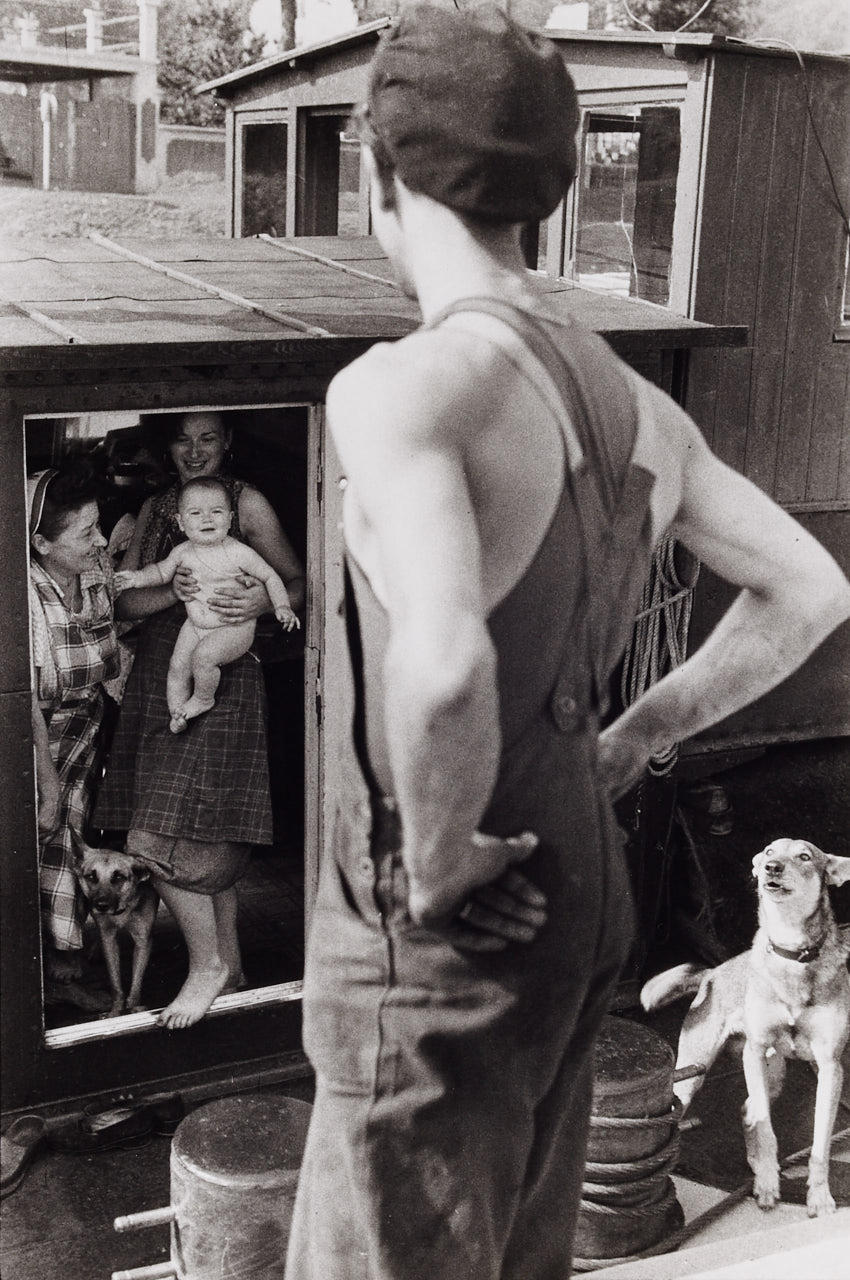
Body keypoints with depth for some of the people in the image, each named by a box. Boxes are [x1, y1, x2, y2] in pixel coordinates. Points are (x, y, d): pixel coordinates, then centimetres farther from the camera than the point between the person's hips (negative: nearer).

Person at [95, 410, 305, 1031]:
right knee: (208, 842, 10)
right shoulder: (154, 509, 15)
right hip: (159, 679, 6)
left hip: (221, 682, -6)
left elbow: (299, 582, 1)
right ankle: (230, 967, 22)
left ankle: (208, 965, 6)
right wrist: (174, 592, -13)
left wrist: (265, 600, -20)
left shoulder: (248, 502, 0)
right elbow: (125, 599, 8)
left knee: (163, 838, -12)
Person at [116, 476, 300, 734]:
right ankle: (177, 715, 15)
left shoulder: (237, 553, -17)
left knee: (203, 656, -25)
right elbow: (162, 570, 17)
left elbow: (269, 577, -8)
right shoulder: (182, 553, -2)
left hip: (235, 627, -6)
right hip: (195, 625, 6)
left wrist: (282, 606, -20)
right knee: (177, 666, -3)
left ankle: (203, 699, 2)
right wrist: (139, 577, -2)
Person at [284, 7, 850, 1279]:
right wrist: (639, 734, 11)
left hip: (444, 937, -7)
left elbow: (444, 666, -38)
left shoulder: (403, 386, -22)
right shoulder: (633, 399, 2)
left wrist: (434, 866, -21)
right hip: (582, 899, 8)